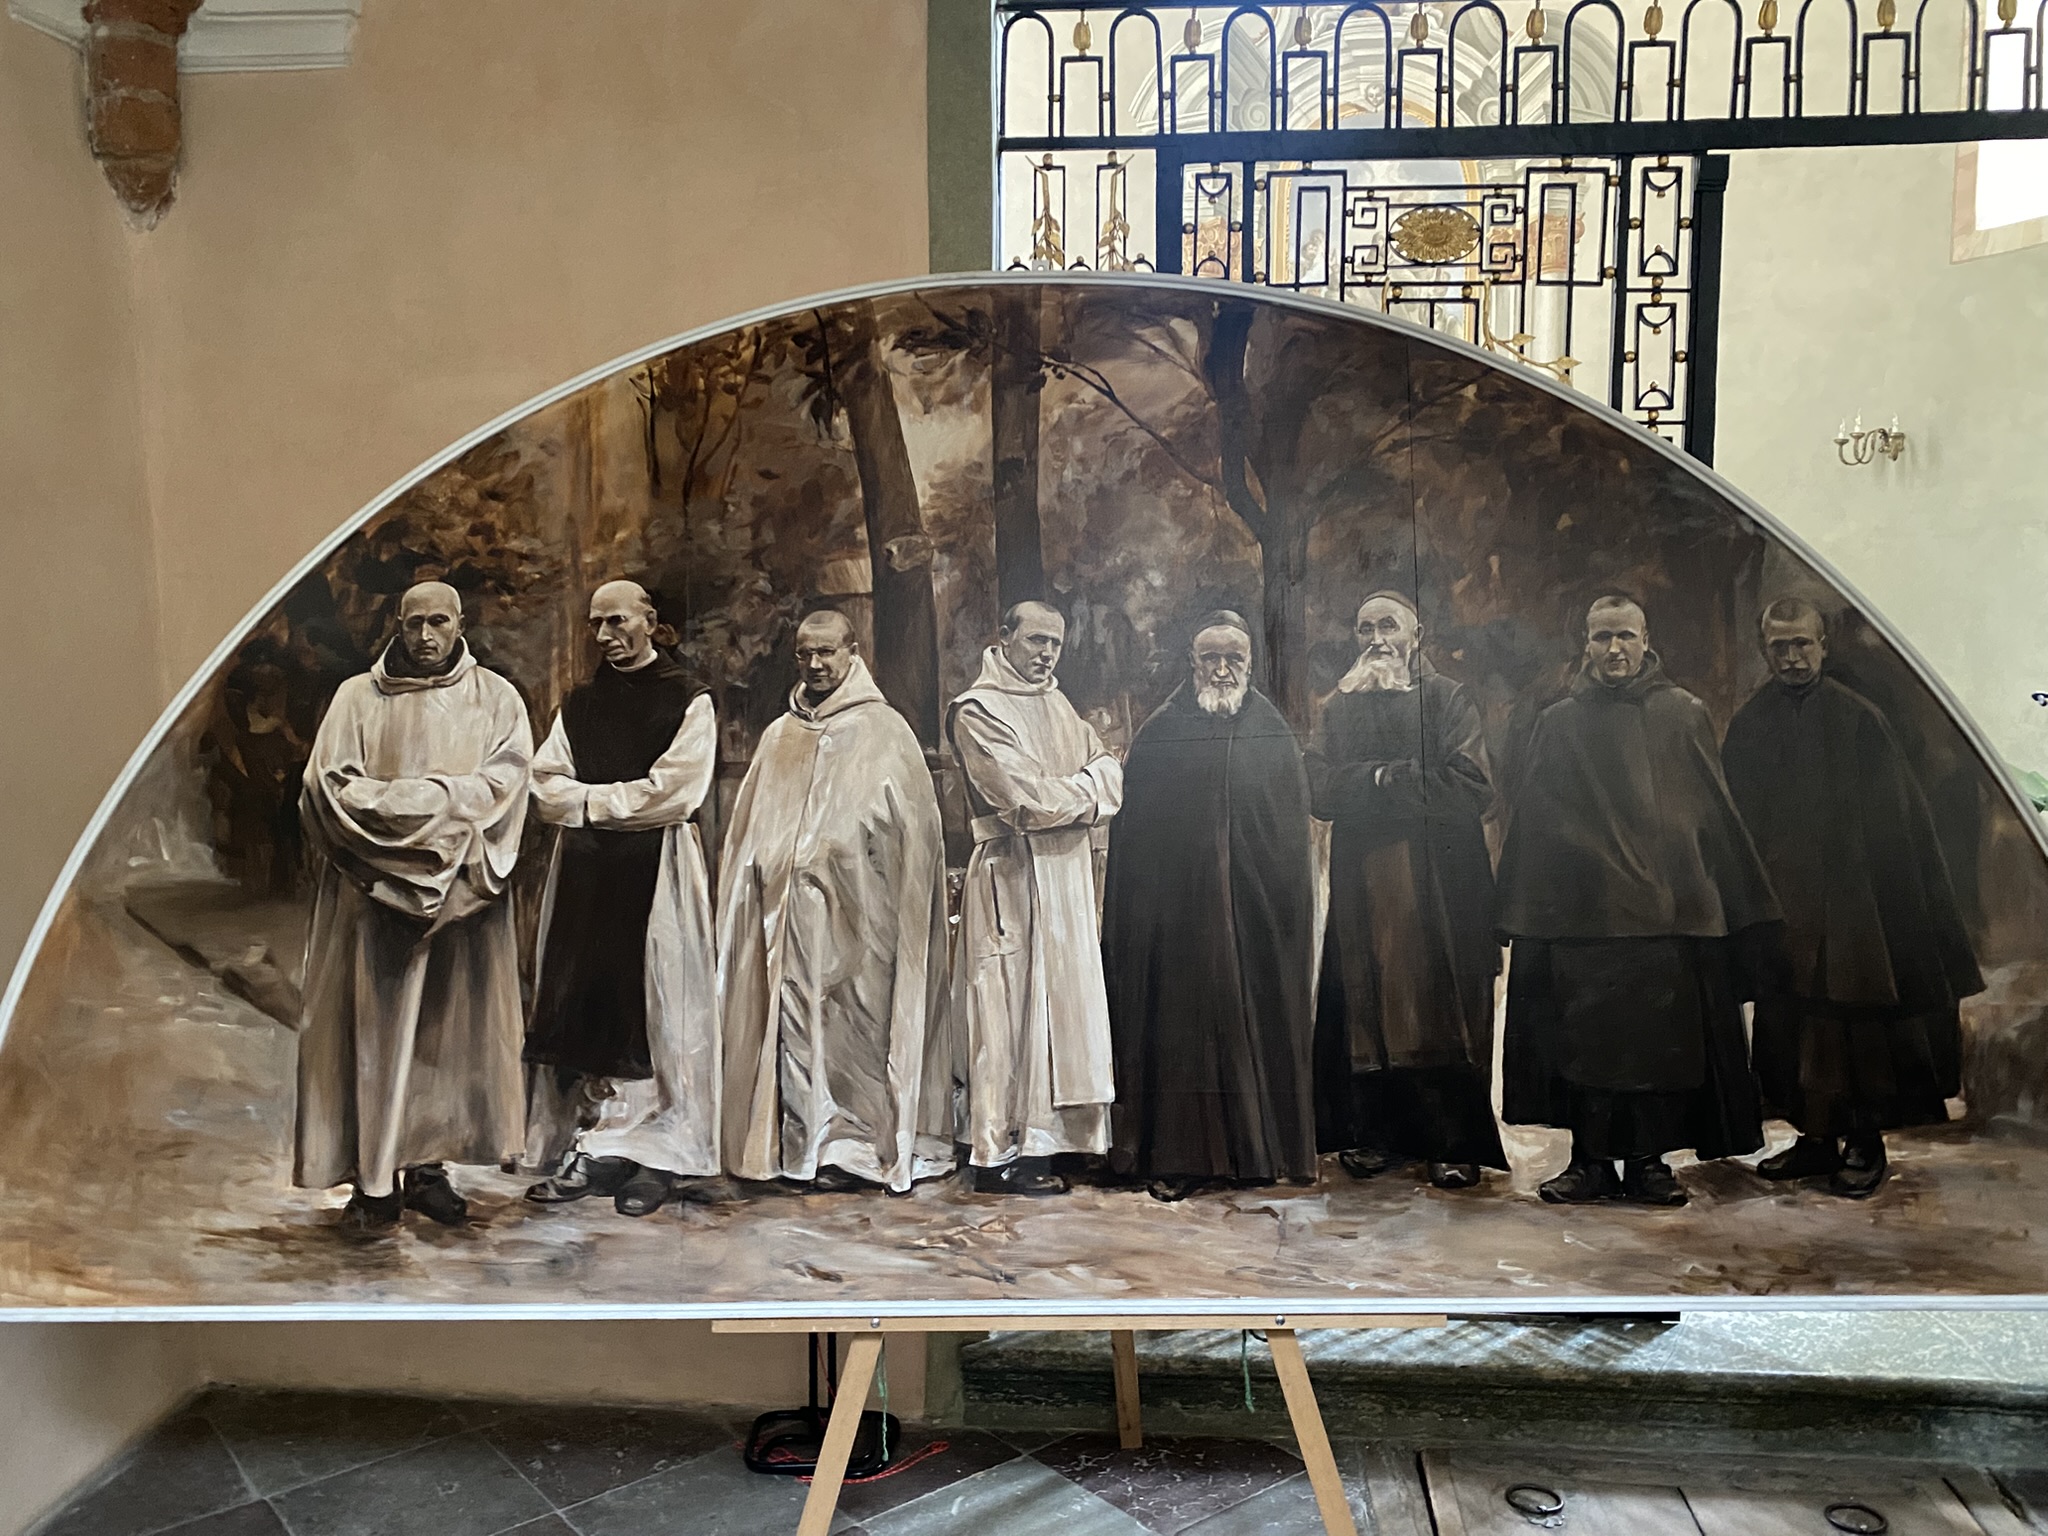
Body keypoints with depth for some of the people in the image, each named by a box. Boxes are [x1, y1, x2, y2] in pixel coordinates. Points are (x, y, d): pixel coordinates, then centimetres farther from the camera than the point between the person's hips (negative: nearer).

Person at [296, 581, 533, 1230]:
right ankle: (373, 1180, 6)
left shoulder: (495, 698, 7)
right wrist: (445, 800, -14)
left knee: (449, 1024, 4)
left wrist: (399, 800, -14)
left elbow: (503, 782, -6)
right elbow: (330, 785, -6)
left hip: (461, 889, 1)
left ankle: (428, 1165, 13)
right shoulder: (358, 696, 5)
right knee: (374, 1023, -1)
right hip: (376, 890, -1)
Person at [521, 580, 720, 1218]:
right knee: (587, 1005, 2)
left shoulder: (688, 700, 1)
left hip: (656, 872, -4)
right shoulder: (578, 704, 16)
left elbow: (676, 791, -11)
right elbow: (546, 788, 6)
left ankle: (656, 1155, 3)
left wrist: (589, 799, -4)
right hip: (584, 873, 5)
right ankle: (597, 1148, 9)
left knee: (655, 1009, -3)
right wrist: (622, 800, -9)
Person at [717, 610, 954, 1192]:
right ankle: (805, 1146, 13)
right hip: (788, 915, 4)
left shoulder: (884, 731, 2)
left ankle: (859, 1148, 10)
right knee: (796, 1027, 3)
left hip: (855, 912, -4)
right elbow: (749, 832, 18)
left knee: (854, 1028, -1)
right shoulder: (779, 737, 15)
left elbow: (912, 830, -2)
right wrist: (758, 883, 9)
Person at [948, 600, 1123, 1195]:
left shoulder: (1056, 704, 18)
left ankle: (1039, 1141, 19)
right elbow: (1028, 800, -19)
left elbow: (1110, 769, 9)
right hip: (1013, 882, -8)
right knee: (1011, 1016, -5)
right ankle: (1000, 1158, 3)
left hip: (1066, 879, 8)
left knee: (1057, 1009, 10)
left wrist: (1064, 790, -10)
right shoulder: (977, 711, -9)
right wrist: (1086, 791, -3)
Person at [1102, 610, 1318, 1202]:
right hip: (1176, 905, -2)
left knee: (1256, 1018, 7)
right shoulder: (1159, 735, 3)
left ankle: (1262, 1149, 20)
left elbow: (1294, 833, 8)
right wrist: (1135, 916, -7)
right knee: (1179, 1024, 0)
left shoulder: (1273, 733, 9)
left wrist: (1287, 905, 0)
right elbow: (1131, 830, 0)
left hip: (1253, 909, 2)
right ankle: (1177, 1155, 8)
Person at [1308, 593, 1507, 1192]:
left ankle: (1455, 1143, 4)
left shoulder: (1448, 700, 5)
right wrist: (1400, 780, -10)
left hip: (1440, 887, -3)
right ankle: (1376, 1134, 11)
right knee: (1368, 1008, 2)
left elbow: (1472, 787, -9)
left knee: (1442, 1010, -3)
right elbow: (1319, 791, 1)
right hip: (1364, 888, 3)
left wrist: (1385, 778, -6)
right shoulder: (1339, 709, 15)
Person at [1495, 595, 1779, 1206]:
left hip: (1667, 905, 0)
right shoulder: (1559, 723, 9)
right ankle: (1591, 1161, 12)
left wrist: (1738, 903, 5)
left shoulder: (1683, 714, 7)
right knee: (1585, 1037, 2)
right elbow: (1532, 822, 7)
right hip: (1581, 909, 1)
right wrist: (1525, 913, 2)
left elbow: (1716, 812, 8)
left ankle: (1650, 1160, 14)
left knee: (1662, 1039, 2)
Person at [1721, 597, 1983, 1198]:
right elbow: (1734, 820, 9)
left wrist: (1901, 901, -10)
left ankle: (1866, 1142, 13)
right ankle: (1817, 1136, 19)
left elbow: (1899, 817, -4)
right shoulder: (1748, 726, 7)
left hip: (1851, 898, -3)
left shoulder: (1859, 718, -2)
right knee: (1789, 1020, 6)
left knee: (1858, 1015, 0)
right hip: (1780, 901, 3)